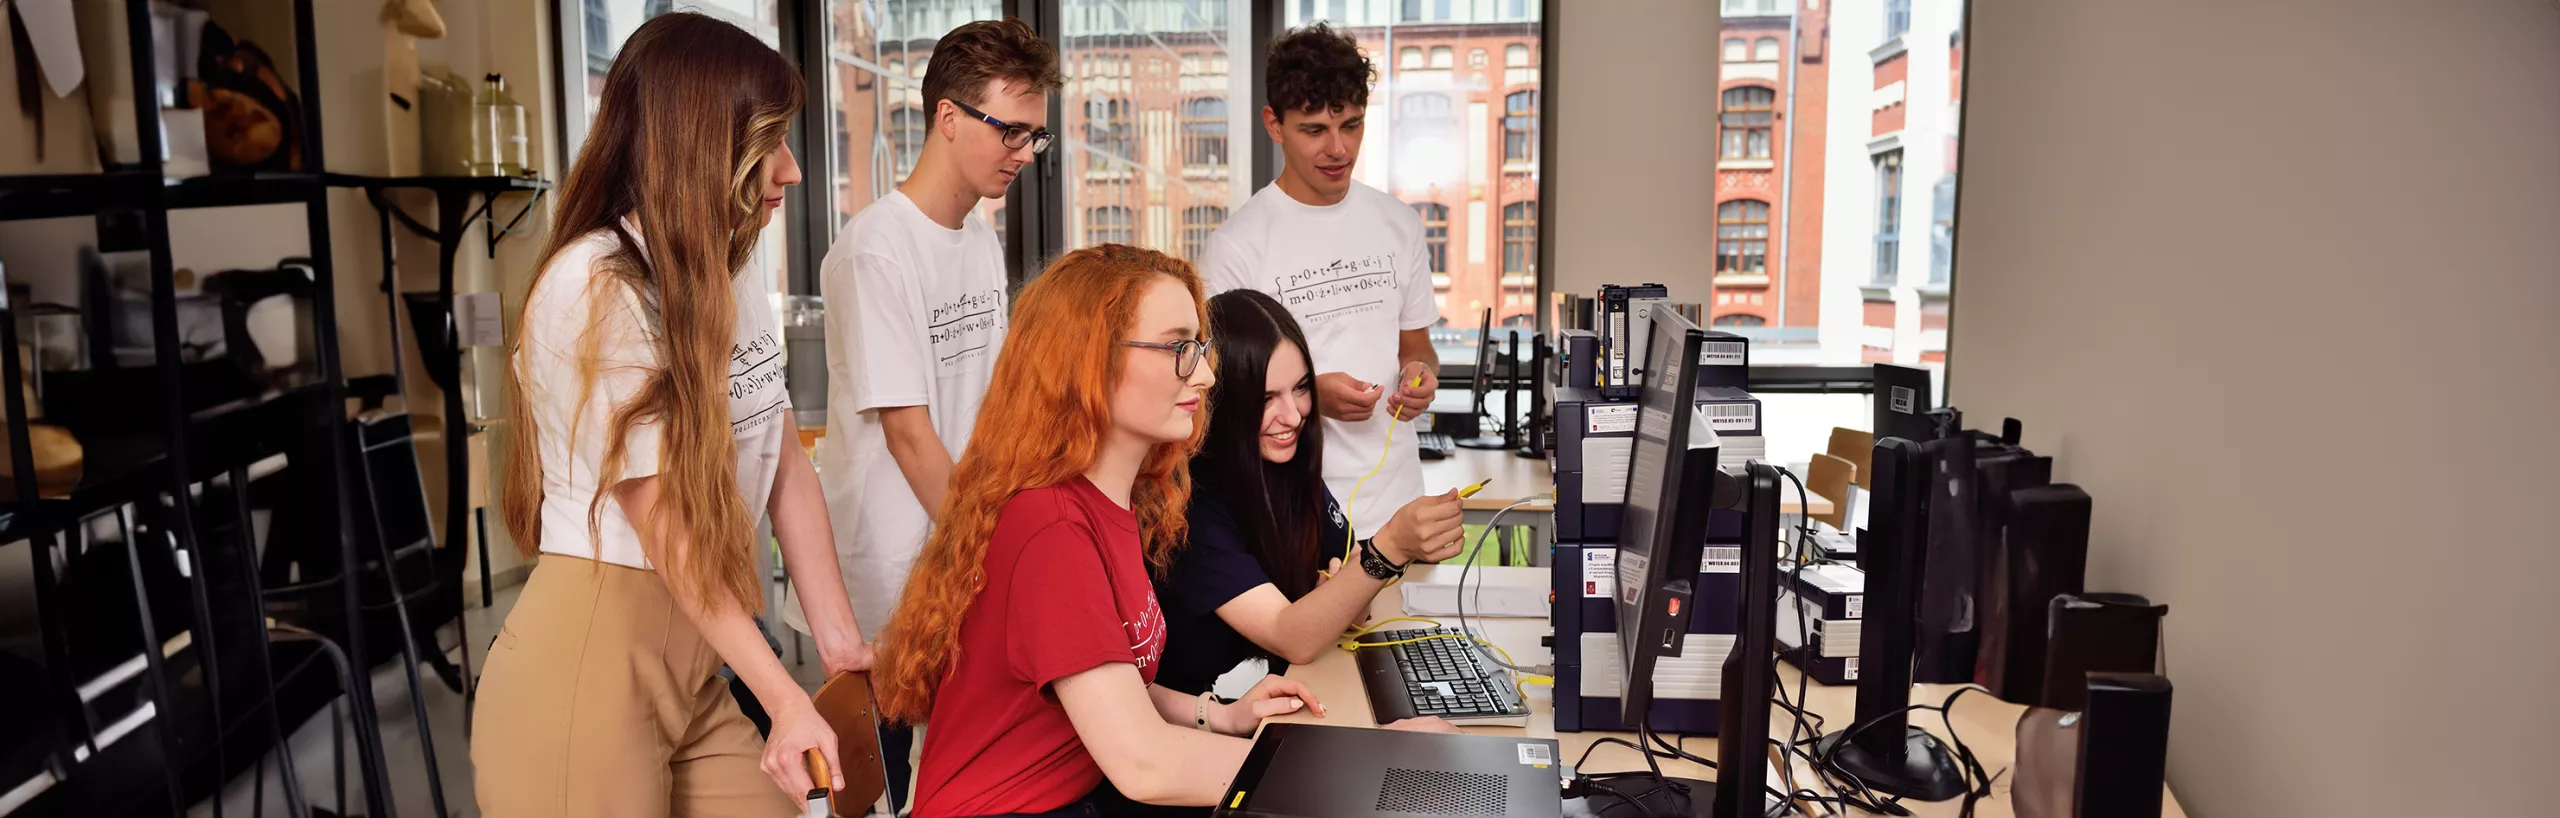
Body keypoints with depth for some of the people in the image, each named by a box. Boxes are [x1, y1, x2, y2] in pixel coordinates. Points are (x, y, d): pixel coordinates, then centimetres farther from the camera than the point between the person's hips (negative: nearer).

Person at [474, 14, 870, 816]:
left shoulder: (734, 277, 6)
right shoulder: (594, 288, -18)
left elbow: (786, 466, 8)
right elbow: (667, 529, -19)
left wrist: (840, 638, 7)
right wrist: (787, 699, -19)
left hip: (692, 657, 7)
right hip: (589, 662, -7)